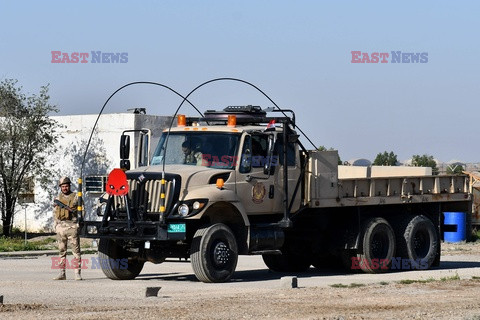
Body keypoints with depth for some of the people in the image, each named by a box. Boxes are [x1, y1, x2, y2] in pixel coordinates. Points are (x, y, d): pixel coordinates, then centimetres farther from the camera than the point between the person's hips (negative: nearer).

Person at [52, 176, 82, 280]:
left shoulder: (75, 197, 4)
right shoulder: (57, 198, 16)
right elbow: (55, 213, 21)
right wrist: (55, 225, 11)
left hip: (72, 226, -4)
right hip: (61, 227, 4)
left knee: (76, 250, -7)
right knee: (62, 251, 6)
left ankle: (78, 273, -7)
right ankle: (62, 273, 10)